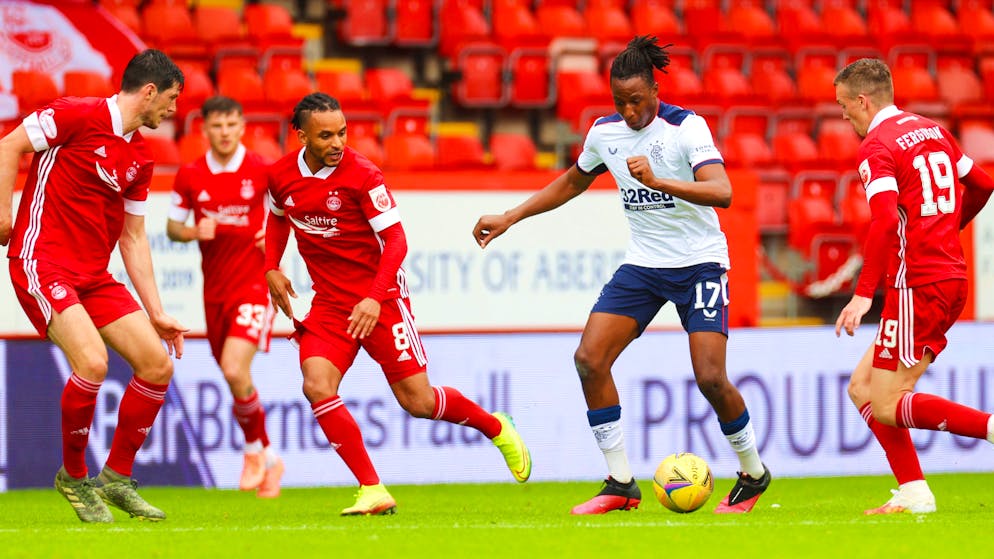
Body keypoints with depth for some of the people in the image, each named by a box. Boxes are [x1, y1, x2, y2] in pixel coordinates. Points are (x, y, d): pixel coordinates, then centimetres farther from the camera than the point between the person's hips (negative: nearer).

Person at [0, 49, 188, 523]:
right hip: (42, 261, -8)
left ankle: (116, 478, 14)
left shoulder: (140, 158, 13)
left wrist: (156, 313, 14)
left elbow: (133, 239, 17)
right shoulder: (78, 115, -9)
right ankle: (74, 477, -3)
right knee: (92, 360, -26)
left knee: (158, 364, -1)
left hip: (95, 274, 8)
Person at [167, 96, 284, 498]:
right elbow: (173, 227, 10)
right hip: (215, 290, 4)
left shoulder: (262, 171, -5)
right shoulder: (190, 176, 2)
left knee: (235, 372, -20)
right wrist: (196, 231, -11)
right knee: (234, 380, 9)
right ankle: (268, 459, 27)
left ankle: (255, 449, 4)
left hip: (254, 285, -4)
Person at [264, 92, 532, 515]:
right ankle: (372, 491, -12)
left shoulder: (363, 175, -16)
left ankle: (497, 429, 28)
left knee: (417, 401, -2)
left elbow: (396, 241, -17)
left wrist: (374, 298, -28)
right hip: (330, 302, 4)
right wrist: (272, 268, 10)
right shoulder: (281, 175, -1)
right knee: (317, 387, -19)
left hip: (380, 299, -4)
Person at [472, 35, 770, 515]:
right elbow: (572, 182, 21)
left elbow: (722, 192, -30)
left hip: (699, 263, -6)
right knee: (589, 359, -10)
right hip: (643, 264, 6)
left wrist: (658, 181, -42)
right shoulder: (605, 132, 1)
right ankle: (621, 484, -2)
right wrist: (508, 219, 17)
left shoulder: (686, 127, -16)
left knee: (710, 377, -16)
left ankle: (753, 473, 10)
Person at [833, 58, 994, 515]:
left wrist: (864, 293, -26)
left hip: (916, 286, -9)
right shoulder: (933, 131, 14)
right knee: (863, 387, 12)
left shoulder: (877, 146, -11)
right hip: (951, 277, 9)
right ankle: (913, 494, 6)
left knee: (886, 407, -6)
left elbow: (886, 221, -24)